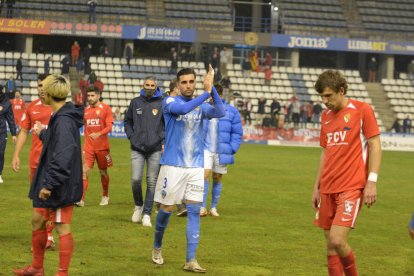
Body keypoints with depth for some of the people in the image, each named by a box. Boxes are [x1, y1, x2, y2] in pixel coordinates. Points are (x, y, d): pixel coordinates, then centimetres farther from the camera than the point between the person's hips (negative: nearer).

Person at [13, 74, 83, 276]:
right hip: (49, 182, 10)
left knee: (62, 227, -1)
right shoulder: (58, 117, 9)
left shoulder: (64, 121, -22)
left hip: (61, 185, -10)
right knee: (37, 221, 18)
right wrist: (42, 133, 38)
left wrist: (49, 183, -29)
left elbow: (63, 156, -29)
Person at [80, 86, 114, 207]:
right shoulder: (85, 110, 7)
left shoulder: (105, 108, -4)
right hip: (88, 146, 2)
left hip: (102, 146, -2)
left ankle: (105, 196, 32)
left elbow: (109, 127, -12)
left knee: (103, 172, 11)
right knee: (84, 171, -11)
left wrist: (98, 134, -28)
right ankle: (81, 199, -17)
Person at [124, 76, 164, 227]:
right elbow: (127, 121, 17)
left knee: (152, 182, 1)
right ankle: (138, 205, 19)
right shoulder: (135, 102, 7)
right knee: (136, 179, -7)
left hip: (155, 149, -1)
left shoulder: (162, 103, 2)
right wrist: (131, 136, 5)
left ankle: (147, 214, 7)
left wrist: (164, 140, -6)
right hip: (137, 148, 1)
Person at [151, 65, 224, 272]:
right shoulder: (170, 102, -2)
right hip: (173, 165, -3)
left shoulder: (202, 106, 8)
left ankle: (190, 260, -4)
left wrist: (212, 88, -24)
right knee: (166, 208, 4)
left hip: (196, 167, 3)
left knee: (194, 211, -4)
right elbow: (183, 109, -25)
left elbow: (220, 112, -13)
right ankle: (157, 247, 29)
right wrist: (206, 93, -26)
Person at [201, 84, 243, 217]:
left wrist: (232, 149, -6)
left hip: (222, 151, 0)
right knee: (205, 175, -14)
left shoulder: (231, 111, -1)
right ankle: (202, 207, -10)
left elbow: (237, 133, 2)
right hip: (206, 149, 0)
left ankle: (213, 207, 20)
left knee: (217, 178, 9)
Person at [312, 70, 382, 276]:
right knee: (330, 245, 6)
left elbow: (375, 146, -5)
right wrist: (316, 187, 18)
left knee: (337, 241, -17)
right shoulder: (326, 115, 15)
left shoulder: (362, 110, -4)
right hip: (328, 189, 6)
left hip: (351, 187, -6)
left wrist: (372, 181, -13)